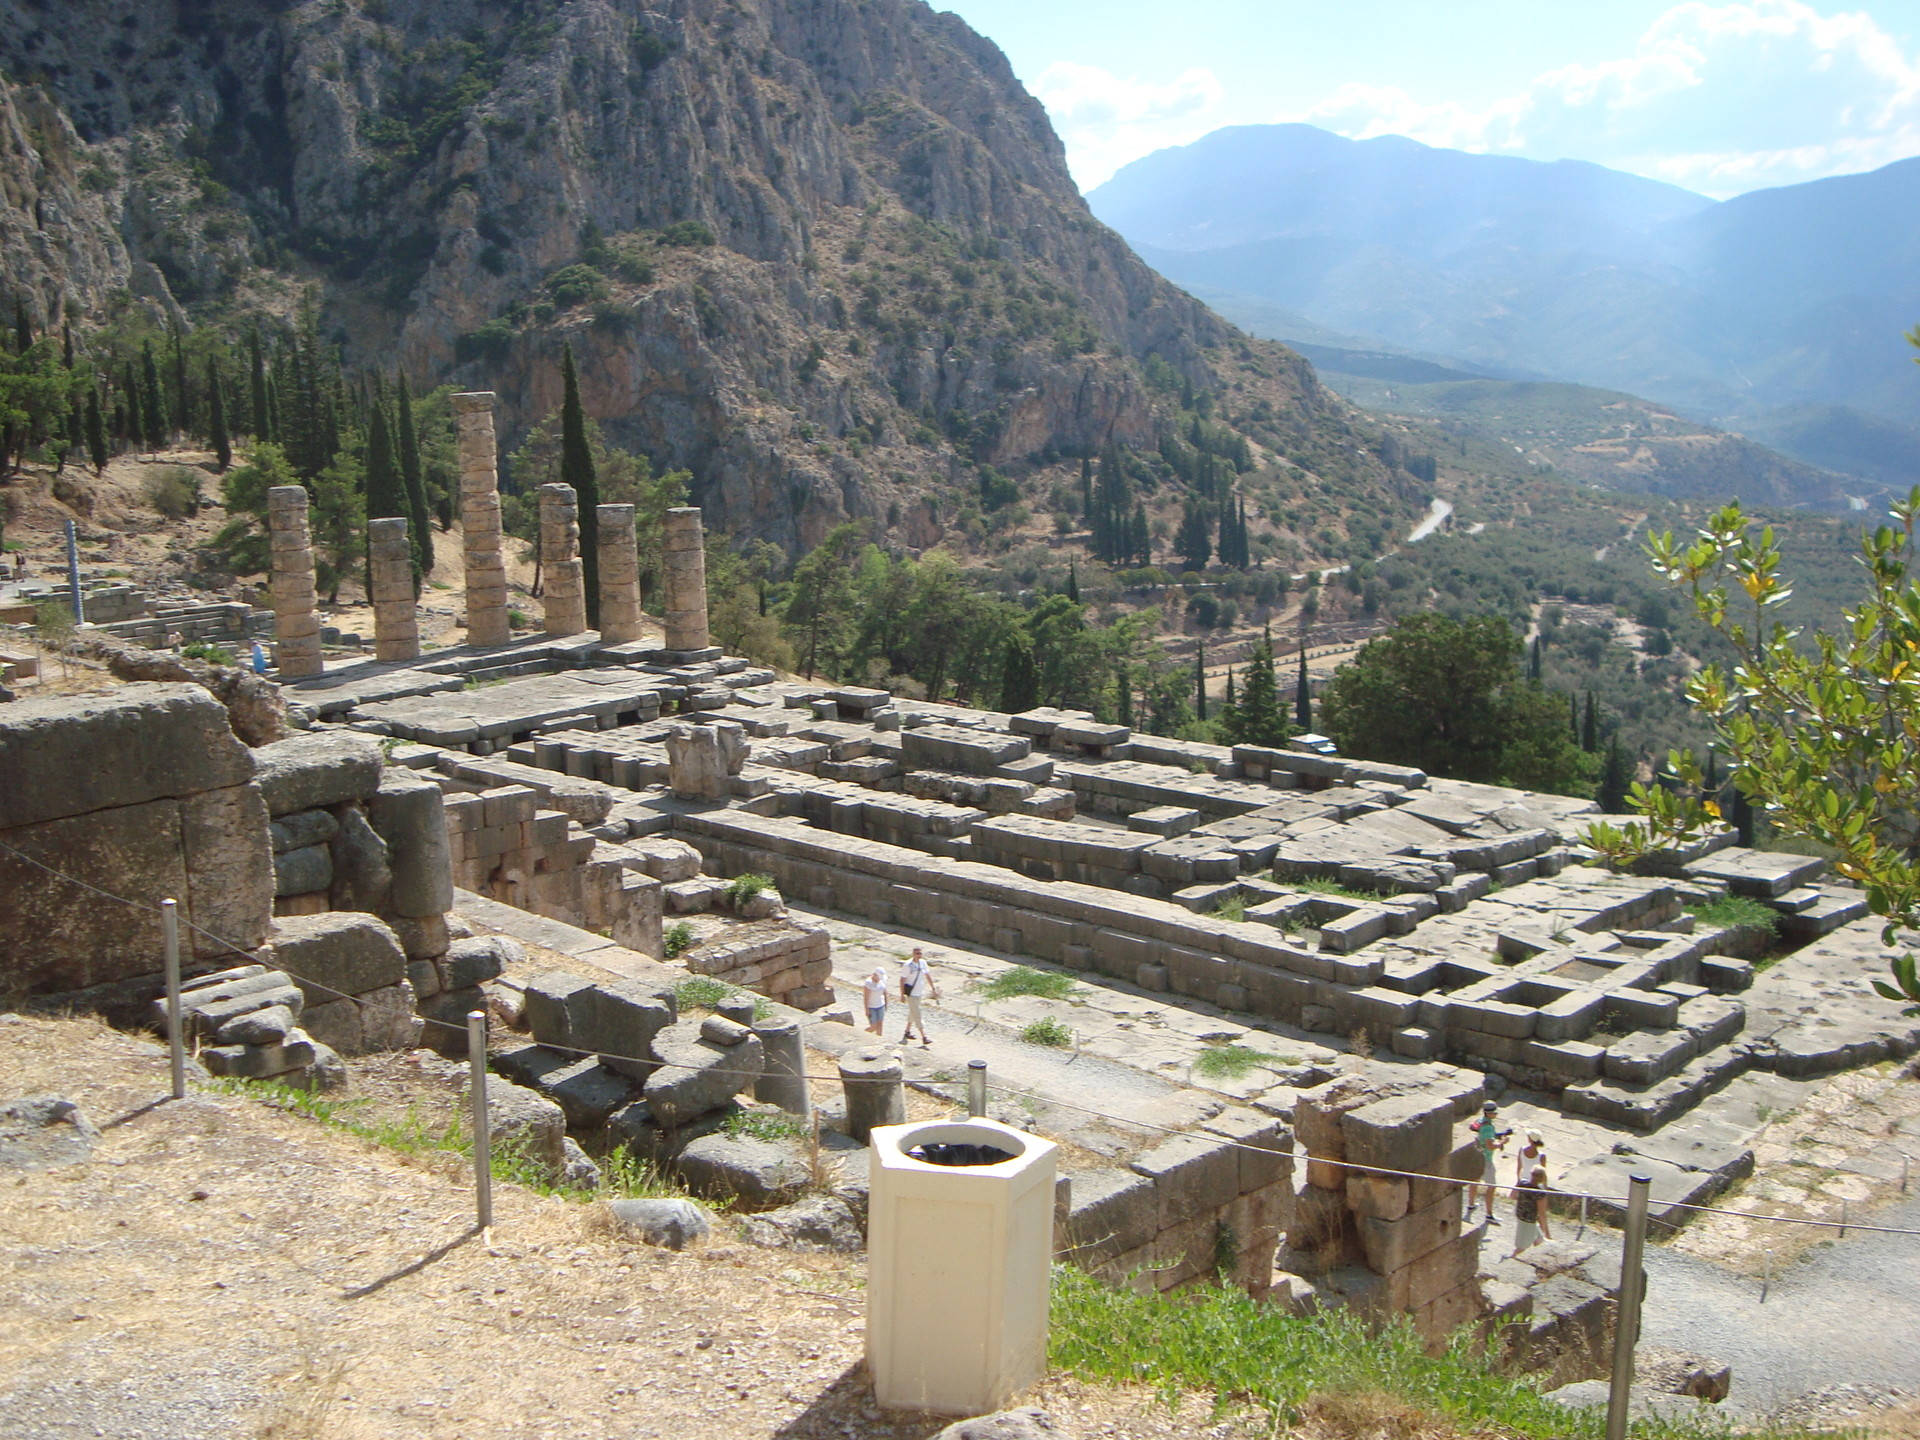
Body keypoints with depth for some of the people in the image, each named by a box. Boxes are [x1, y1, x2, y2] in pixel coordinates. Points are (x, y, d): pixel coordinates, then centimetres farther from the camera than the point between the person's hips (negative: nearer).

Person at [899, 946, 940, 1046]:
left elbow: (928, 975, 13)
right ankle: (924, 1036, -11)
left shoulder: (923, 962, 1)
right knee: (917, 1015, -8)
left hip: (920, 993, 7)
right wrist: (902, 995, -14)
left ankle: (908, 1032, 35)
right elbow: (902, 980, -13)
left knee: (912, 1013, 20)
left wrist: (933, 989, 13)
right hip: (911, 994, -7)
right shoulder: (907, 965, -18)